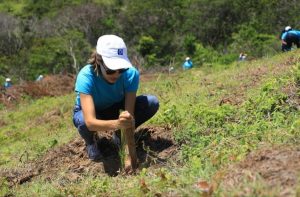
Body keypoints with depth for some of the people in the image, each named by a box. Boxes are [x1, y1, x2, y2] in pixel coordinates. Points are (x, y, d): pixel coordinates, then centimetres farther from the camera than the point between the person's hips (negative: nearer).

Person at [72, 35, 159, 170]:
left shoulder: (130, 73, -31)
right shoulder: (86, 77, -37)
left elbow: (129, 115, -32)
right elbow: (90, 122, -47)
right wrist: (117, 124, -67)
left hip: (115, 109, 2)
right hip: (89, 112, -2)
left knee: (152, 103, -22)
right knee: (84, 122, -39)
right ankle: (90, 142, 0)